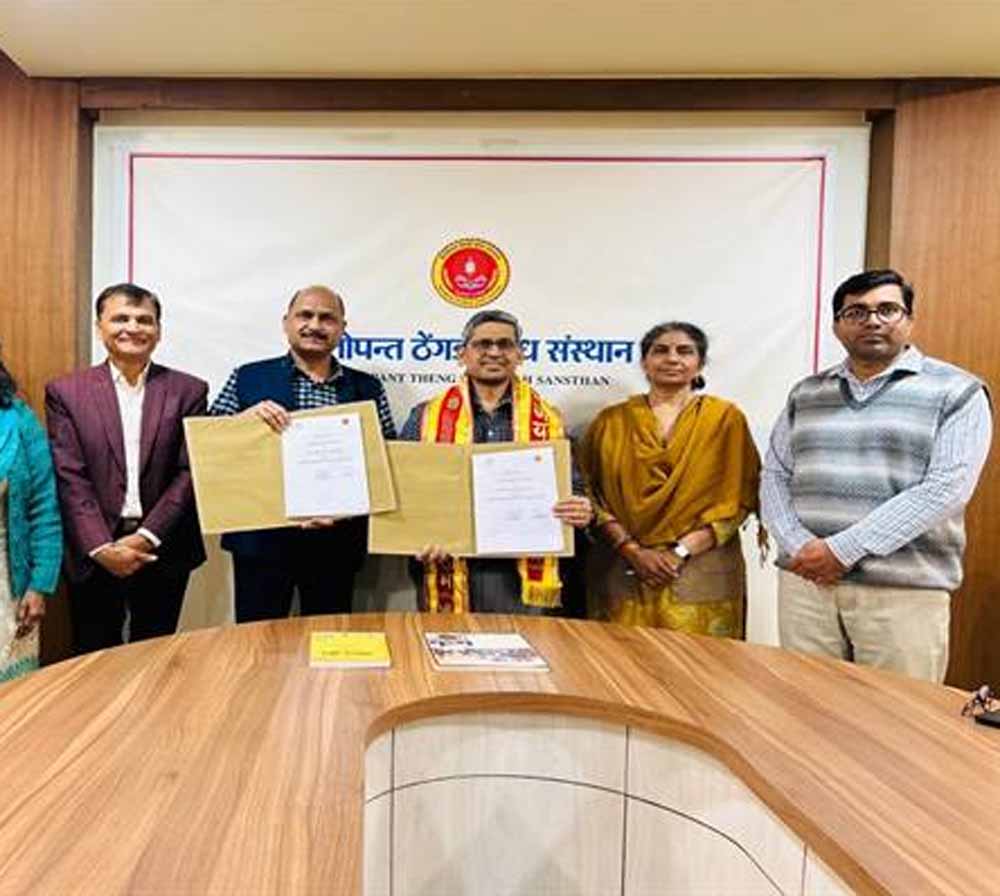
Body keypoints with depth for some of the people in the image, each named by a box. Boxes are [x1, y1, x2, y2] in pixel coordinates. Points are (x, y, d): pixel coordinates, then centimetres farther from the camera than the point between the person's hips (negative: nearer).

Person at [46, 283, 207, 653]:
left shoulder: (188, 391, 1)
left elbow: (190, 473, -4)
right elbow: (70, 479, -4)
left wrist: (147, 537, -12)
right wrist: (102, 547, -12)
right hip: (92, 553, 0)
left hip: (163, 550, 0)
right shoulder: (66, 392, 2)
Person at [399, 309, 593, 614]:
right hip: (449, 575, 0)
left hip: (525, 576, 1)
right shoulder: (426, 417, 6)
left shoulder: (547, 420, 7)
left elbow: (573, 491, 11)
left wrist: (581, 512, -12)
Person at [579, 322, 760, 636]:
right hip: (623, 572, 1)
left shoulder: (725, 418, 4)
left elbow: (738, 498, -1)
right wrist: (633, 551, -9)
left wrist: (681, 551, -10)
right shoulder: (611, 421, 8)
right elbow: (594, 495, 3)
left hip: (702, 572, -1)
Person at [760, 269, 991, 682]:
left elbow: (945, 490, -11)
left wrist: (843, 549, -15)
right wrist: (799, 548, -8)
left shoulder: (956, 392, 0)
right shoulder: (806, 394, 12)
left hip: (904, 591, -3)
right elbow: (774, 477, 9)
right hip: (804, 582, 3)